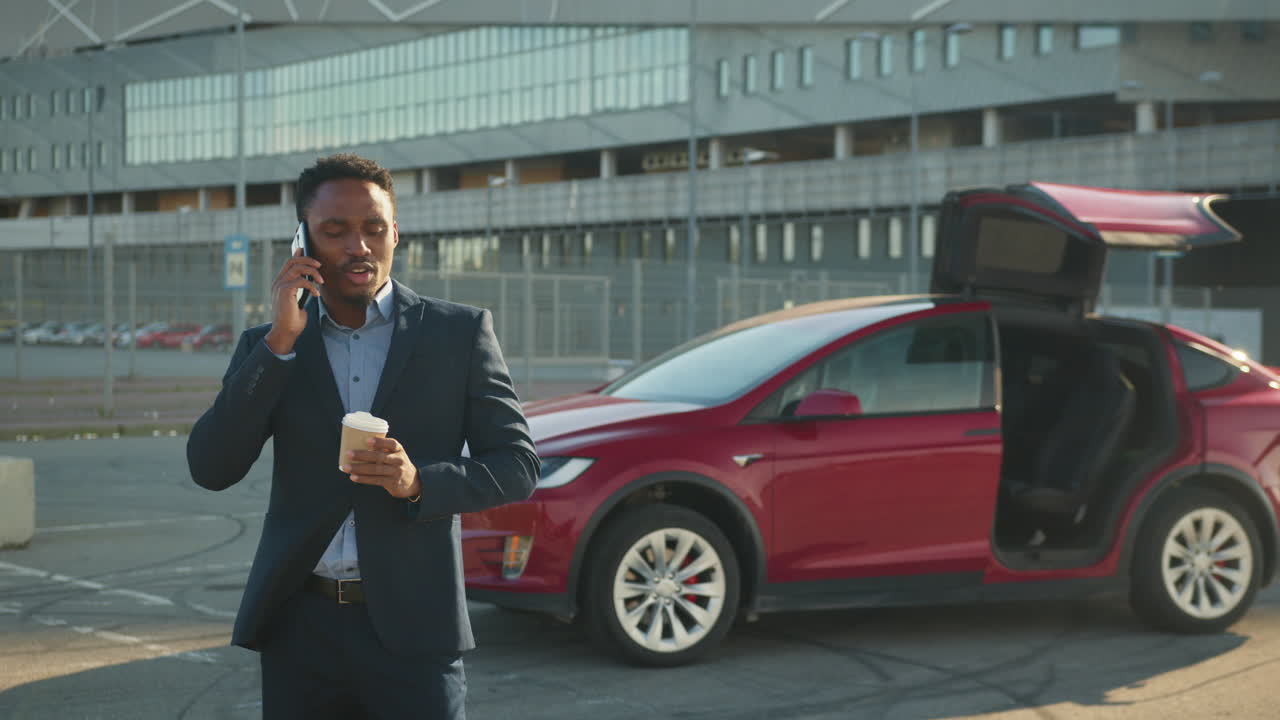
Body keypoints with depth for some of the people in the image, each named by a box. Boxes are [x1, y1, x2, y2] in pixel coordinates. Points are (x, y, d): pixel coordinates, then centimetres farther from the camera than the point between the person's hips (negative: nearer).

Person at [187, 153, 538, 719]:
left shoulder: (459, 332, 2)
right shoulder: (267, 347, 8)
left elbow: (517, 465, 1)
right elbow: (210, 469, -4)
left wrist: (419, 482, -17)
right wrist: (280, 342, -11)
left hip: (411, 628, -2)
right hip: (300, 627, 2)